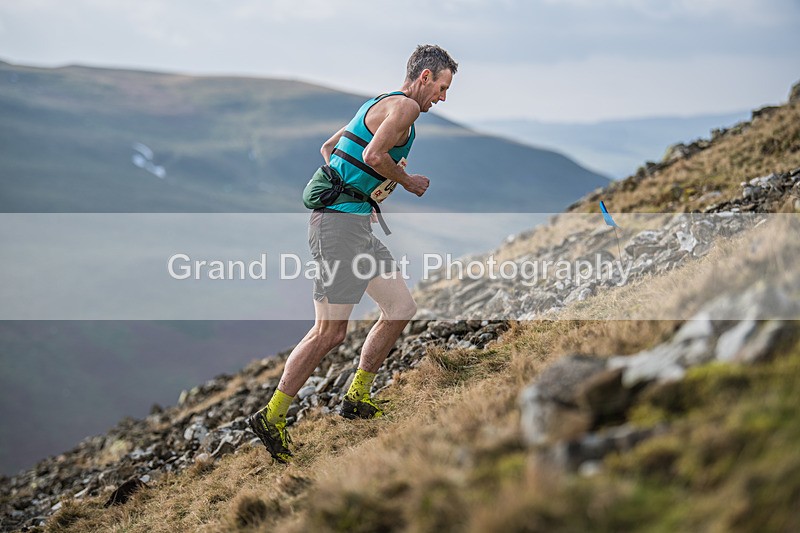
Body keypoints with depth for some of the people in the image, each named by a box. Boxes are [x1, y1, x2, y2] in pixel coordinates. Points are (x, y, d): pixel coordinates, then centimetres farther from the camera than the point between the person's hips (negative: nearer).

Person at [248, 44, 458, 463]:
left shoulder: (382, 105, 22)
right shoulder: (405, 106, -8)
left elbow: (328, 148, 28)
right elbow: (374, 155, -24)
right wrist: (409, 182, -8)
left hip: (357, 224, 11)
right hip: (341, 222, -11)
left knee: (401, 309, 12)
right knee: (330, 332, -10)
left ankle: (356, 398, 19)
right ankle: (271, 417, -3)